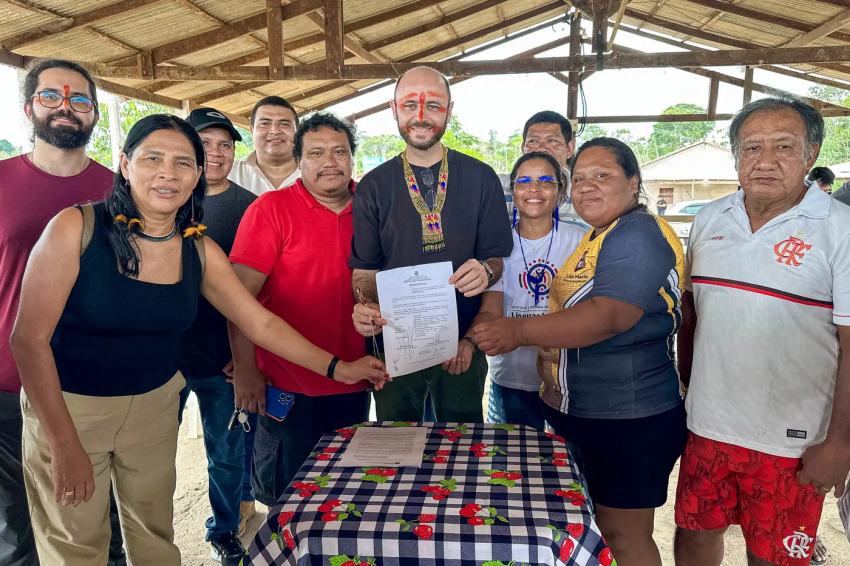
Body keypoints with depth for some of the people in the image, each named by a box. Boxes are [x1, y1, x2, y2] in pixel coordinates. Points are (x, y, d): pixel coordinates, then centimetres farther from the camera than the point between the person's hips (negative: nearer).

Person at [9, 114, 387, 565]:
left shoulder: (200, 251, -5)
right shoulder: (77, 228, -16)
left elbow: (262, 324, -1)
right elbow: (29, 339, -16)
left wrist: (337, 368, -4)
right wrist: (65, 445, -18)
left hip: (155, 402, 3)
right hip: (66, 404, -3)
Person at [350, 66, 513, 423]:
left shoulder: (481, 179, 1)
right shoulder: (373, 187, 1)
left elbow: (499, 258, 2)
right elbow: (364, 269, 2)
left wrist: (486, 272, -21)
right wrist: (365, 307, -19)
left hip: (463, 347, 0)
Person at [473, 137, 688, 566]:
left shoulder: (639, 234, -17)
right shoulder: (597, 237, 15)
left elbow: (609, 316, -29)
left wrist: (521, 331, -28)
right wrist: (549, 349, 11)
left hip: (630, 422, -10)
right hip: (579, 414, 10)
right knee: (596, 527, 21)